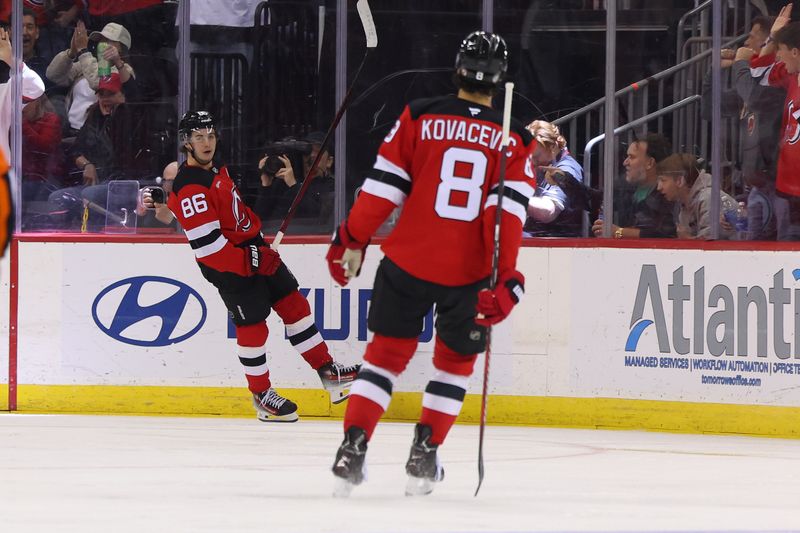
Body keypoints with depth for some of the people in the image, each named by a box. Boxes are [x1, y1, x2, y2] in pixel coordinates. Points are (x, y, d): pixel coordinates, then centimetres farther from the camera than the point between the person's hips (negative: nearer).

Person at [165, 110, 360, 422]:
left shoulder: (216, 169, 8)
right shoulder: (190, 188, -23)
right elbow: (206, 245, -27)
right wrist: (250, 261, -25)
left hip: (254, 252, 9)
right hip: (229, 266, -9)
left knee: (294, 303, 9)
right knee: (252, 326, -3)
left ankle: (328, 373, 16)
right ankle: (261, 395, 13)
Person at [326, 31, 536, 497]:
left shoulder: (419, 117, -1)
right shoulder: (515, 141, 0)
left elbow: (383, 187, -2)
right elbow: (510, 210, -9)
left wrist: (353, 241, 8)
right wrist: (504, 279, -11)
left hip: (408, 262, 0)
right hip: (470, 274, 0)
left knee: (388, 352, 10)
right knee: (455, 359, 19)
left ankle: (354, 446, -2)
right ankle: (425, 454, 12)